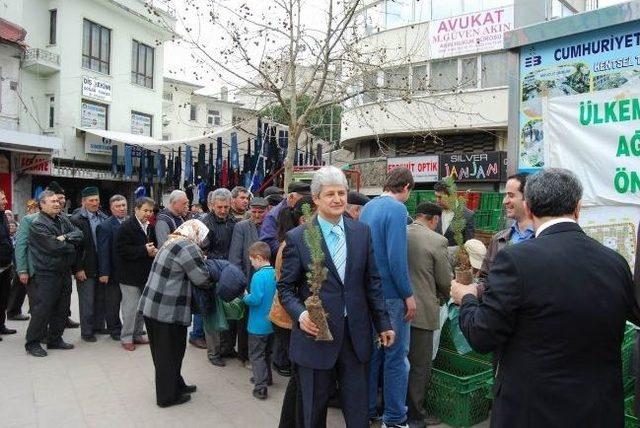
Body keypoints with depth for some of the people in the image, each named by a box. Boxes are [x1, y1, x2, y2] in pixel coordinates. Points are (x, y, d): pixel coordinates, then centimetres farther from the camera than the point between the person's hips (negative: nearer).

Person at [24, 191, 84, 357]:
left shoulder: (63, 219, 10)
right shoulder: (38, 225, -13)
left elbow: (79, 234, 0)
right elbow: (55, 246, -23)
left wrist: (66, 237, -18)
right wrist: (72, 245, -6)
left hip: (65, 272, 7)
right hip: (47, 273, -7)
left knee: (62, 308, 14)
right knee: (43, 309, -2)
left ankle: (55, 339, 27)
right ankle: (32, 342, 14)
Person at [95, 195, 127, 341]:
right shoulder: (105, 226, -10)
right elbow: (103, 252, -12)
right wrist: (103, 273, -15)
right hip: (113, 271, -5)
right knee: (113, 302, 7)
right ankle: (114, 329, 21)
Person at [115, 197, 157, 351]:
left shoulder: (150, 227, 10)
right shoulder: (126, 227, -12)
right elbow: (121, 250, -20)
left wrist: (154, 251, -2)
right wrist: (144, 251, -22)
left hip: (145, 273, 7)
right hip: (130, 274, -7)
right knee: (131, 307, -3)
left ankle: (137, 334, 27)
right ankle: (126, 337, 10)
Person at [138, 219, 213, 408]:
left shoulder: (171, 242, 12)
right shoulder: (188, 247, -18)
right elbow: (202, 279, -16)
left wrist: (200, 259, 5)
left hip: (152, 306, 9)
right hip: (169, 311, -9)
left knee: (163, 351, 20)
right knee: (170, 353, 6)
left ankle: (176, 385, 36)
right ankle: (168, 396, 21)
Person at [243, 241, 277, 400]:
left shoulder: (258, 276, -22)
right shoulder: (276, 274, 0)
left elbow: (255, 299, -27)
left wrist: (245, 296, -6)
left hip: (258, 325, -7)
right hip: (272, 323, 7)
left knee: (256, 355, 4)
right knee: (267, 352, 23)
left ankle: (261, 387, 3)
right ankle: (267, 378, 37)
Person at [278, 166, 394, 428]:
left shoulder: (362, 232, 2)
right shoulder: (297, 238, -7)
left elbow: (372, 282, 6)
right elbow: (285, 287, -3)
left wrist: (383, 323, 6)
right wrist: (300, 314, -20)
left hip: (356, 334, 3)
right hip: (316, 332, -2)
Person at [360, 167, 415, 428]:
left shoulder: (368, 207, 9)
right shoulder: (397, 209, -16)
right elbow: (396, 258, -23)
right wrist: (408, 295, -15)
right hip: (390, 294, -8)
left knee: (371, 352, 17)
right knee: (396, 356, 4)